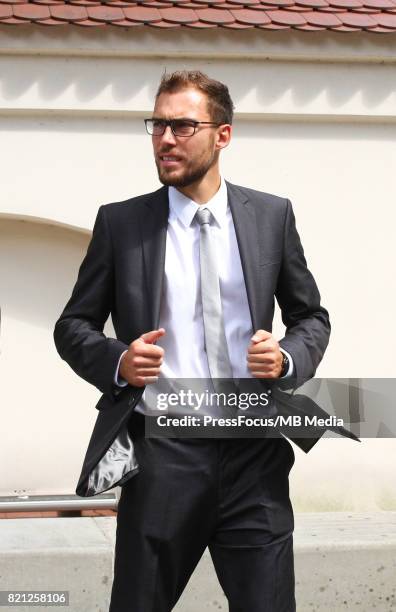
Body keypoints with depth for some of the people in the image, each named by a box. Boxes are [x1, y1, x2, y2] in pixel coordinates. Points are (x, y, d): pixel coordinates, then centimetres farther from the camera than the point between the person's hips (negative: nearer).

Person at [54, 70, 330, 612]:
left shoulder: (272, 216, 6)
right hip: (161, 454, -1)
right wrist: (116, 361, -12)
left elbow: (312, 316, 15)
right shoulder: (120, 222, 3)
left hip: (253, 452, 1)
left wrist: (290, 358, -7)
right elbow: (74, 326, 9)